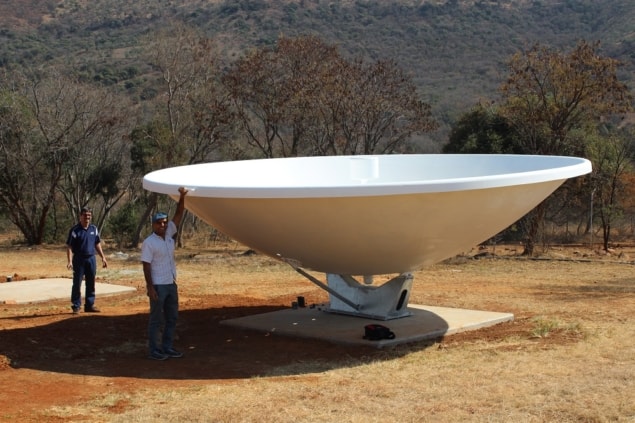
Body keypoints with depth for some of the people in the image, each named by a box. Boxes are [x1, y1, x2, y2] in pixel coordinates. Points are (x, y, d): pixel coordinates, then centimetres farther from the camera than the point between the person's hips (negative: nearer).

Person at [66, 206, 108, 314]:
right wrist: (70, 261, -22)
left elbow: (97, 244, 15)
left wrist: (103, 258, 11)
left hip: (91, 259, 5)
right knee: (77, 284, 0)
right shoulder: (75, 230, -8)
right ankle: (76, 306, 7)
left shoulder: (94, 229, 7)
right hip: (79, 260, -5)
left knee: (91, 284, 10)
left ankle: (90, 305, 18)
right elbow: (69, 247, -11)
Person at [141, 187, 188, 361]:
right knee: (157, 319, -1)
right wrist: (150, 287, -19)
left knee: (172, 318, 12)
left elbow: (179, 214, 5)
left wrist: (182, 196, -6)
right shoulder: (149, 242, -12)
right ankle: (154, 350, 6)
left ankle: (167, 348, 21)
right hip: (158, 286, -7)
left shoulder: (169, 234, 7)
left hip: (171, 284, 7)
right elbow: (146, 266, -14)